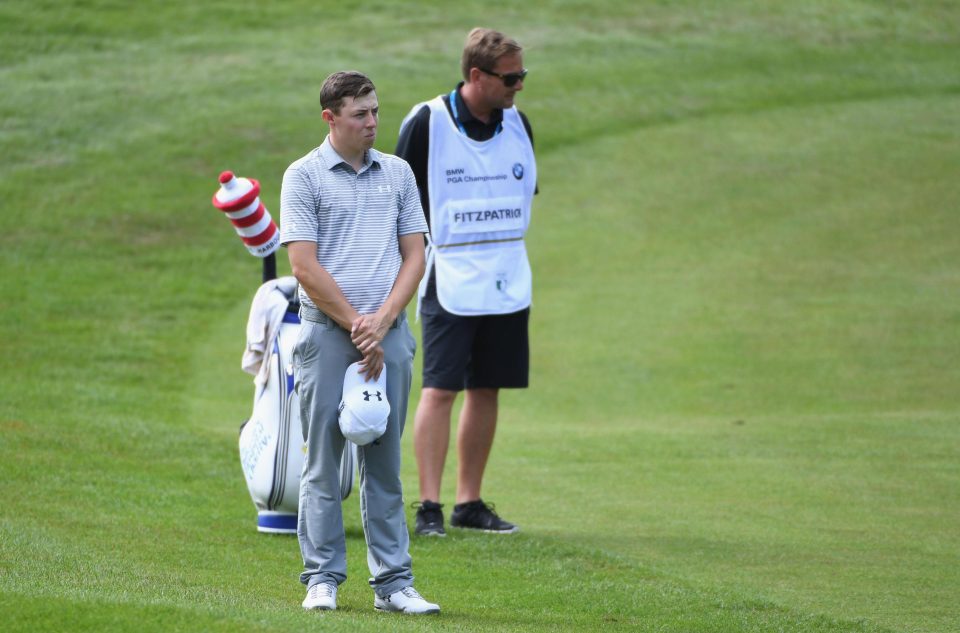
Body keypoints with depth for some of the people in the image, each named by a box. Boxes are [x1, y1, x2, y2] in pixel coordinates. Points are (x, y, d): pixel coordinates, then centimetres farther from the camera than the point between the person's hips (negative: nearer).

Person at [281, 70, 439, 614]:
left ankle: (393, 582, 7)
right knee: (324, 462, -1)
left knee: (385, 464, 5)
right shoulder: (304, 176, -1)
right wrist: (356, 324, -9)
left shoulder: (398, 173, 11)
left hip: (389, 333, 3)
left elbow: (414, 255, 8)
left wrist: (383, 319, -6)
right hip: (327, 332, -3)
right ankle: (323, 579, 4)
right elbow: (306, 267, -7)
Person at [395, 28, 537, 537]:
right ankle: (428, 505, -9)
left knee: (486, 390, 7)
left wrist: (504, 247, 14)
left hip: (507, 281, 5)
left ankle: (469, 503, 13)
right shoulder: (426, 123, -10)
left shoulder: (517, 124, 6)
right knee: (440, 388, -10)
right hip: (449, 280, -5)